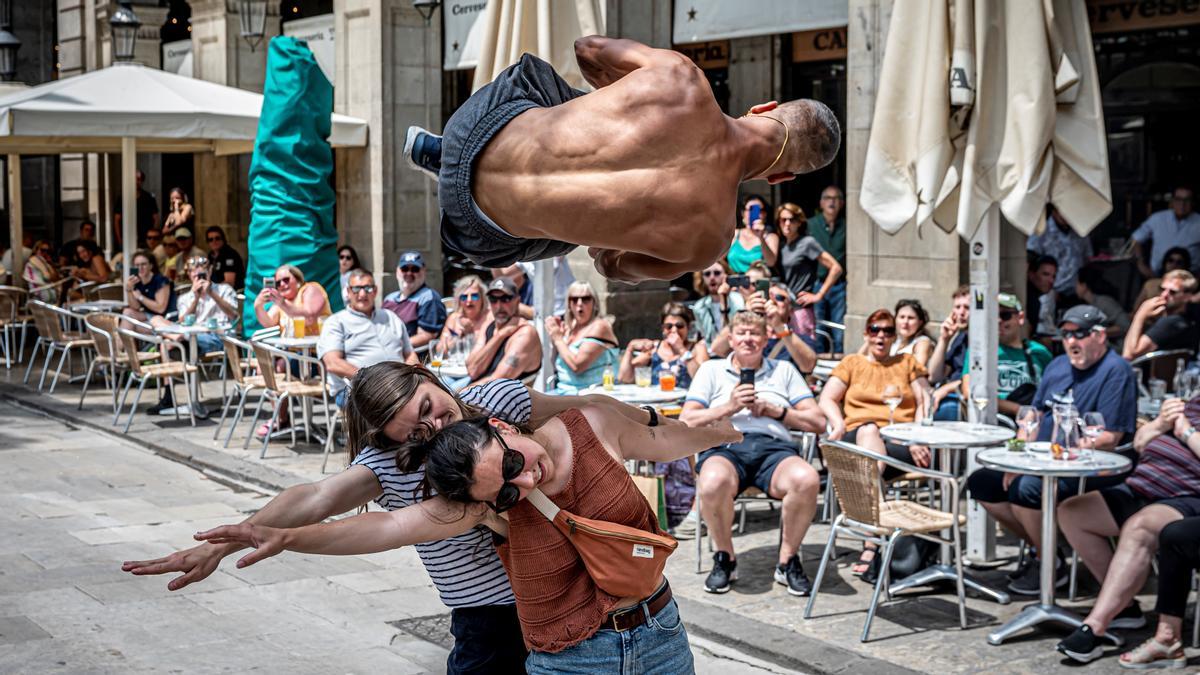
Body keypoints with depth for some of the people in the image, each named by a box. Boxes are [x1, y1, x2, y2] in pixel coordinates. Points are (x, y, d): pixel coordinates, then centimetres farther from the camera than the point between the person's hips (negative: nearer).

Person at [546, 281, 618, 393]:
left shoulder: (599, 326, -10)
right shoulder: (569, 328, 13)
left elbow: (577, 366, -20)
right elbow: (556, 369, 16)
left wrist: (558, 339, -8)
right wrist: (554, 343, 1)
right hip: (564, 391, 7)